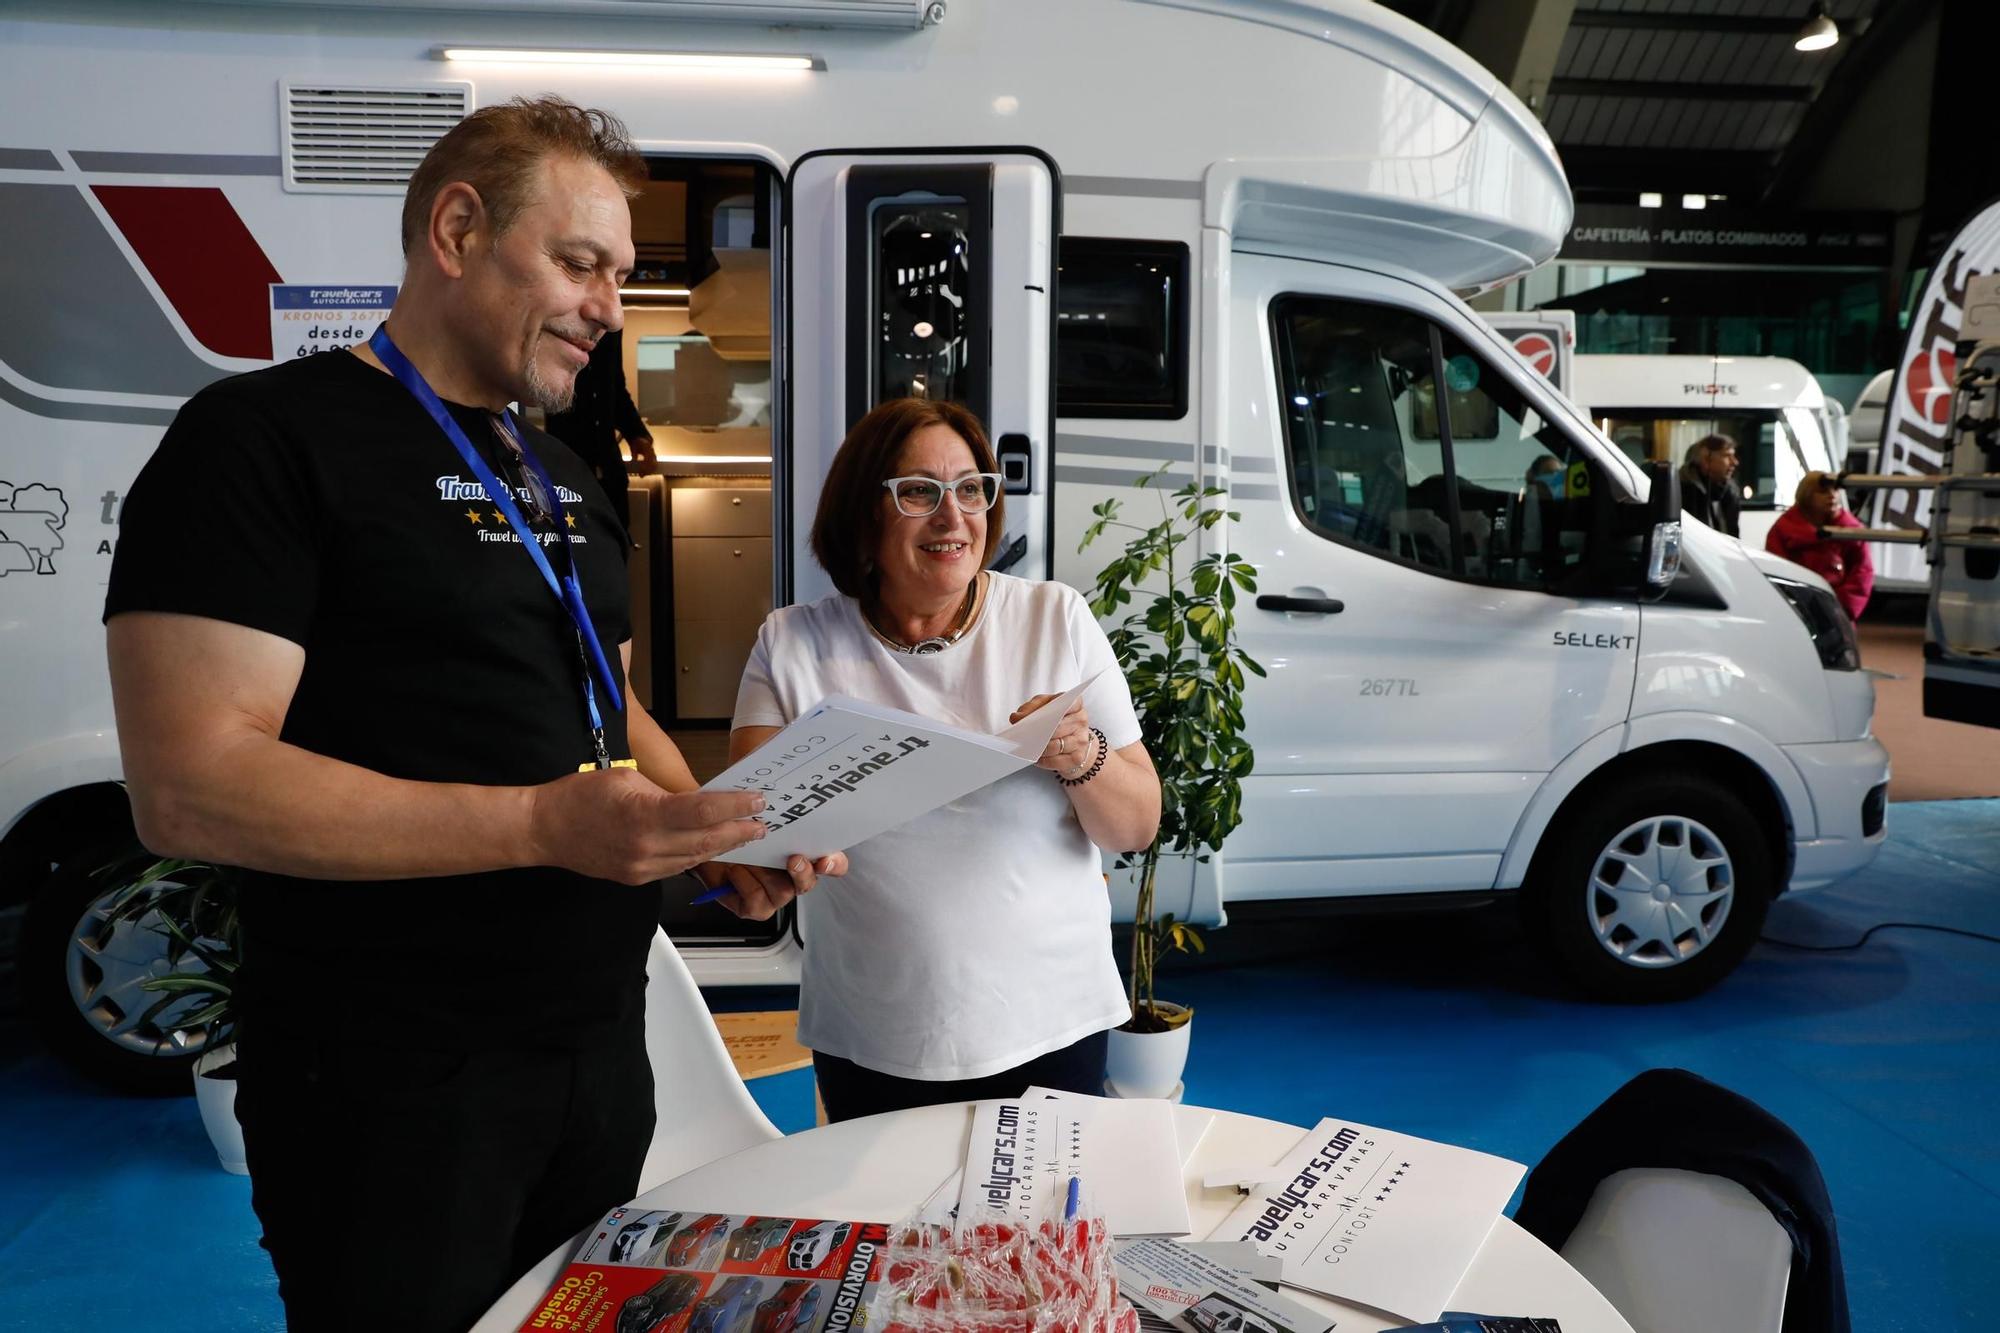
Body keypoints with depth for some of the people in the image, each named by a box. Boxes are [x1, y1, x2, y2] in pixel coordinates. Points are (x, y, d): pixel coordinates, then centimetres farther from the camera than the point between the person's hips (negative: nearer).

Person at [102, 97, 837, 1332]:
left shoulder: (566, 478, 13)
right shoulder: (266, 436, -12)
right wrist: (544, 823, -28)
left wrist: (718, 831, -1)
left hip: (601, 1046, 8)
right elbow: (190, 787, -20)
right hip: (394, 1087, -7)